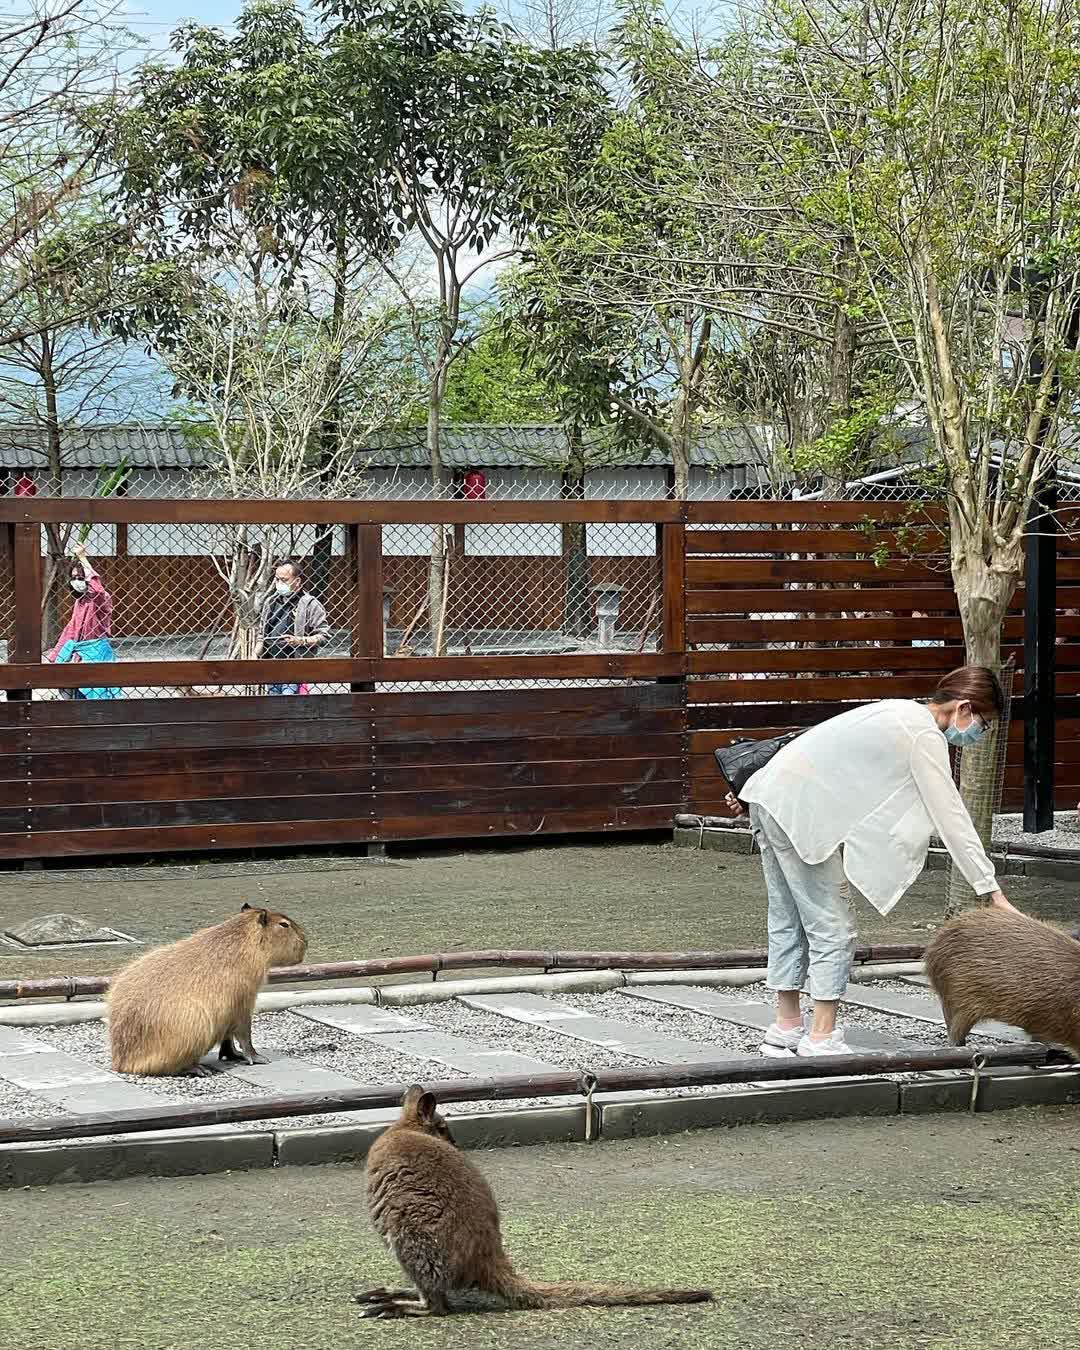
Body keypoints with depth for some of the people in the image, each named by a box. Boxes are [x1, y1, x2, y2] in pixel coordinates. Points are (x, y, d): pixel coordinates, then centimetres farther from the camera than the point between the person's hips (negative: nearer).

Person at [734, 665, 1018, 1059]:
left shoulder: (902, 715, 20)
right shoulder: (925, 735, -10)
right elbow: (951, 818, -14)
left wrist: (759, 798, 26)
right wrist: (992, 891, -13)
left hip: (770, 794, 10)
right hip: (798, 809, -10)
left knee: (788, 921, 16)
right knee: (833, 926, -4)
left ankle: (787, 1026, 23)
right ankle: (820, 1039, -3)